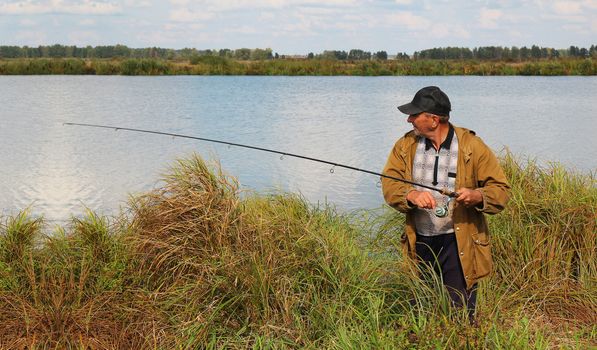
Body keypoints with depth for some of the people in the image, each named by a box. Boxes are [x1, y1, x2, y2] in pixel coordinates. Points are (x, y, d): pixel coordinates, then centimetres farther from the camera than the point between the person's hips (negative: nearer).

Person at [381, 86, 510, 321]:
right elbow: (389, 183, -6)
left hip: (458, 243, -3)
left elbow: (500, 189, -4)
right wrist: (411, 195, -26)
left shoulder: (472, 147, -6)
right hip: (419, 242, 4)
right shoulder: (406, 145, 3)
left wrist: (477, 196, -25)